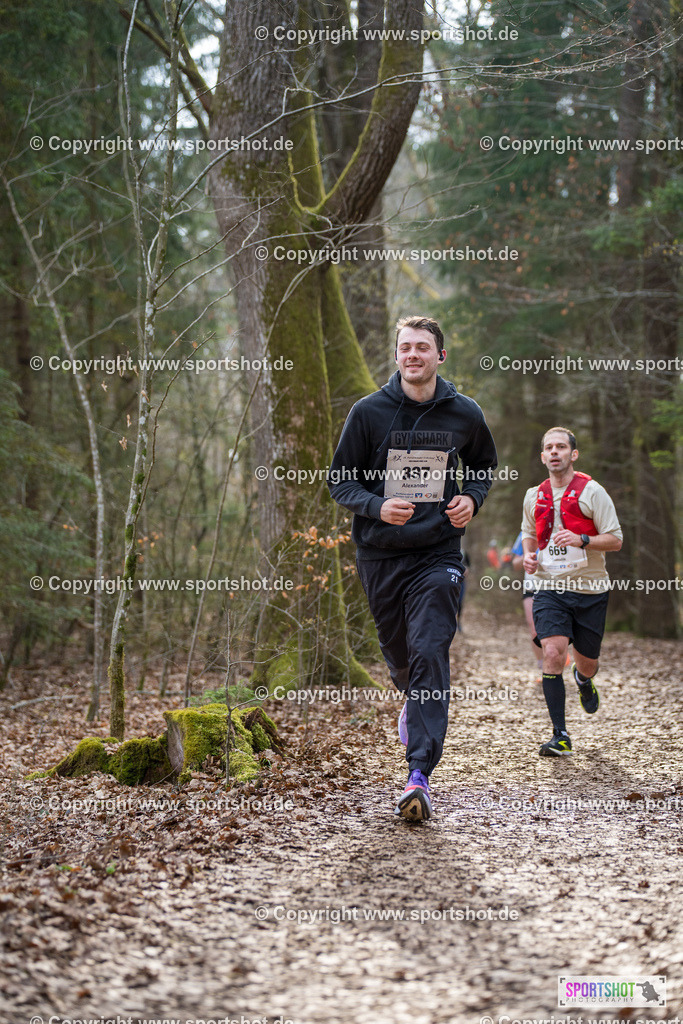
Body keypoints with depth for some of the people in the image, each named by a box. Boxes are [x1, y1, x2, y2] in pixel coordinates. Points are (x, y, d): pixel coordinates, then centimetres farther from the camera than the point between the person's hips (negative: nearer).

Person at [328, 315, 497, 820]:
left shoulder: (465, 414, 2)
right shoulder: (369, 411, -2)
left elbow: (485, 467, 20)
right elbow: (340, 479, 2)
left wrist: (471, 499, -2)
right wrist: (377, 507, -17)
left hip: (439, 554, -1)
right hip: (380, 554, 1)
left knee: (430, 654, -15)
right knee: (399, 655, 13)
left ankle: (420, 774, -18)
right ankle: (415, 701, 50)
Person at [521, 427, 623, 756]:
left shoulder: (592, 492, -6)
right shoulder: (534, 496, 7)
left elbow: (616, 539, -7)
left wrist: (582, 540, -23)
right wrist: (528, 555, 4)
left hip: (590, 589, -1)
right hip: (549, 588, 2)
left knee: (587, 662, 8)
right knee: (553, 653, -18)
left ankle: (583, 680, 49)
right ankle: (560, 735, -13)